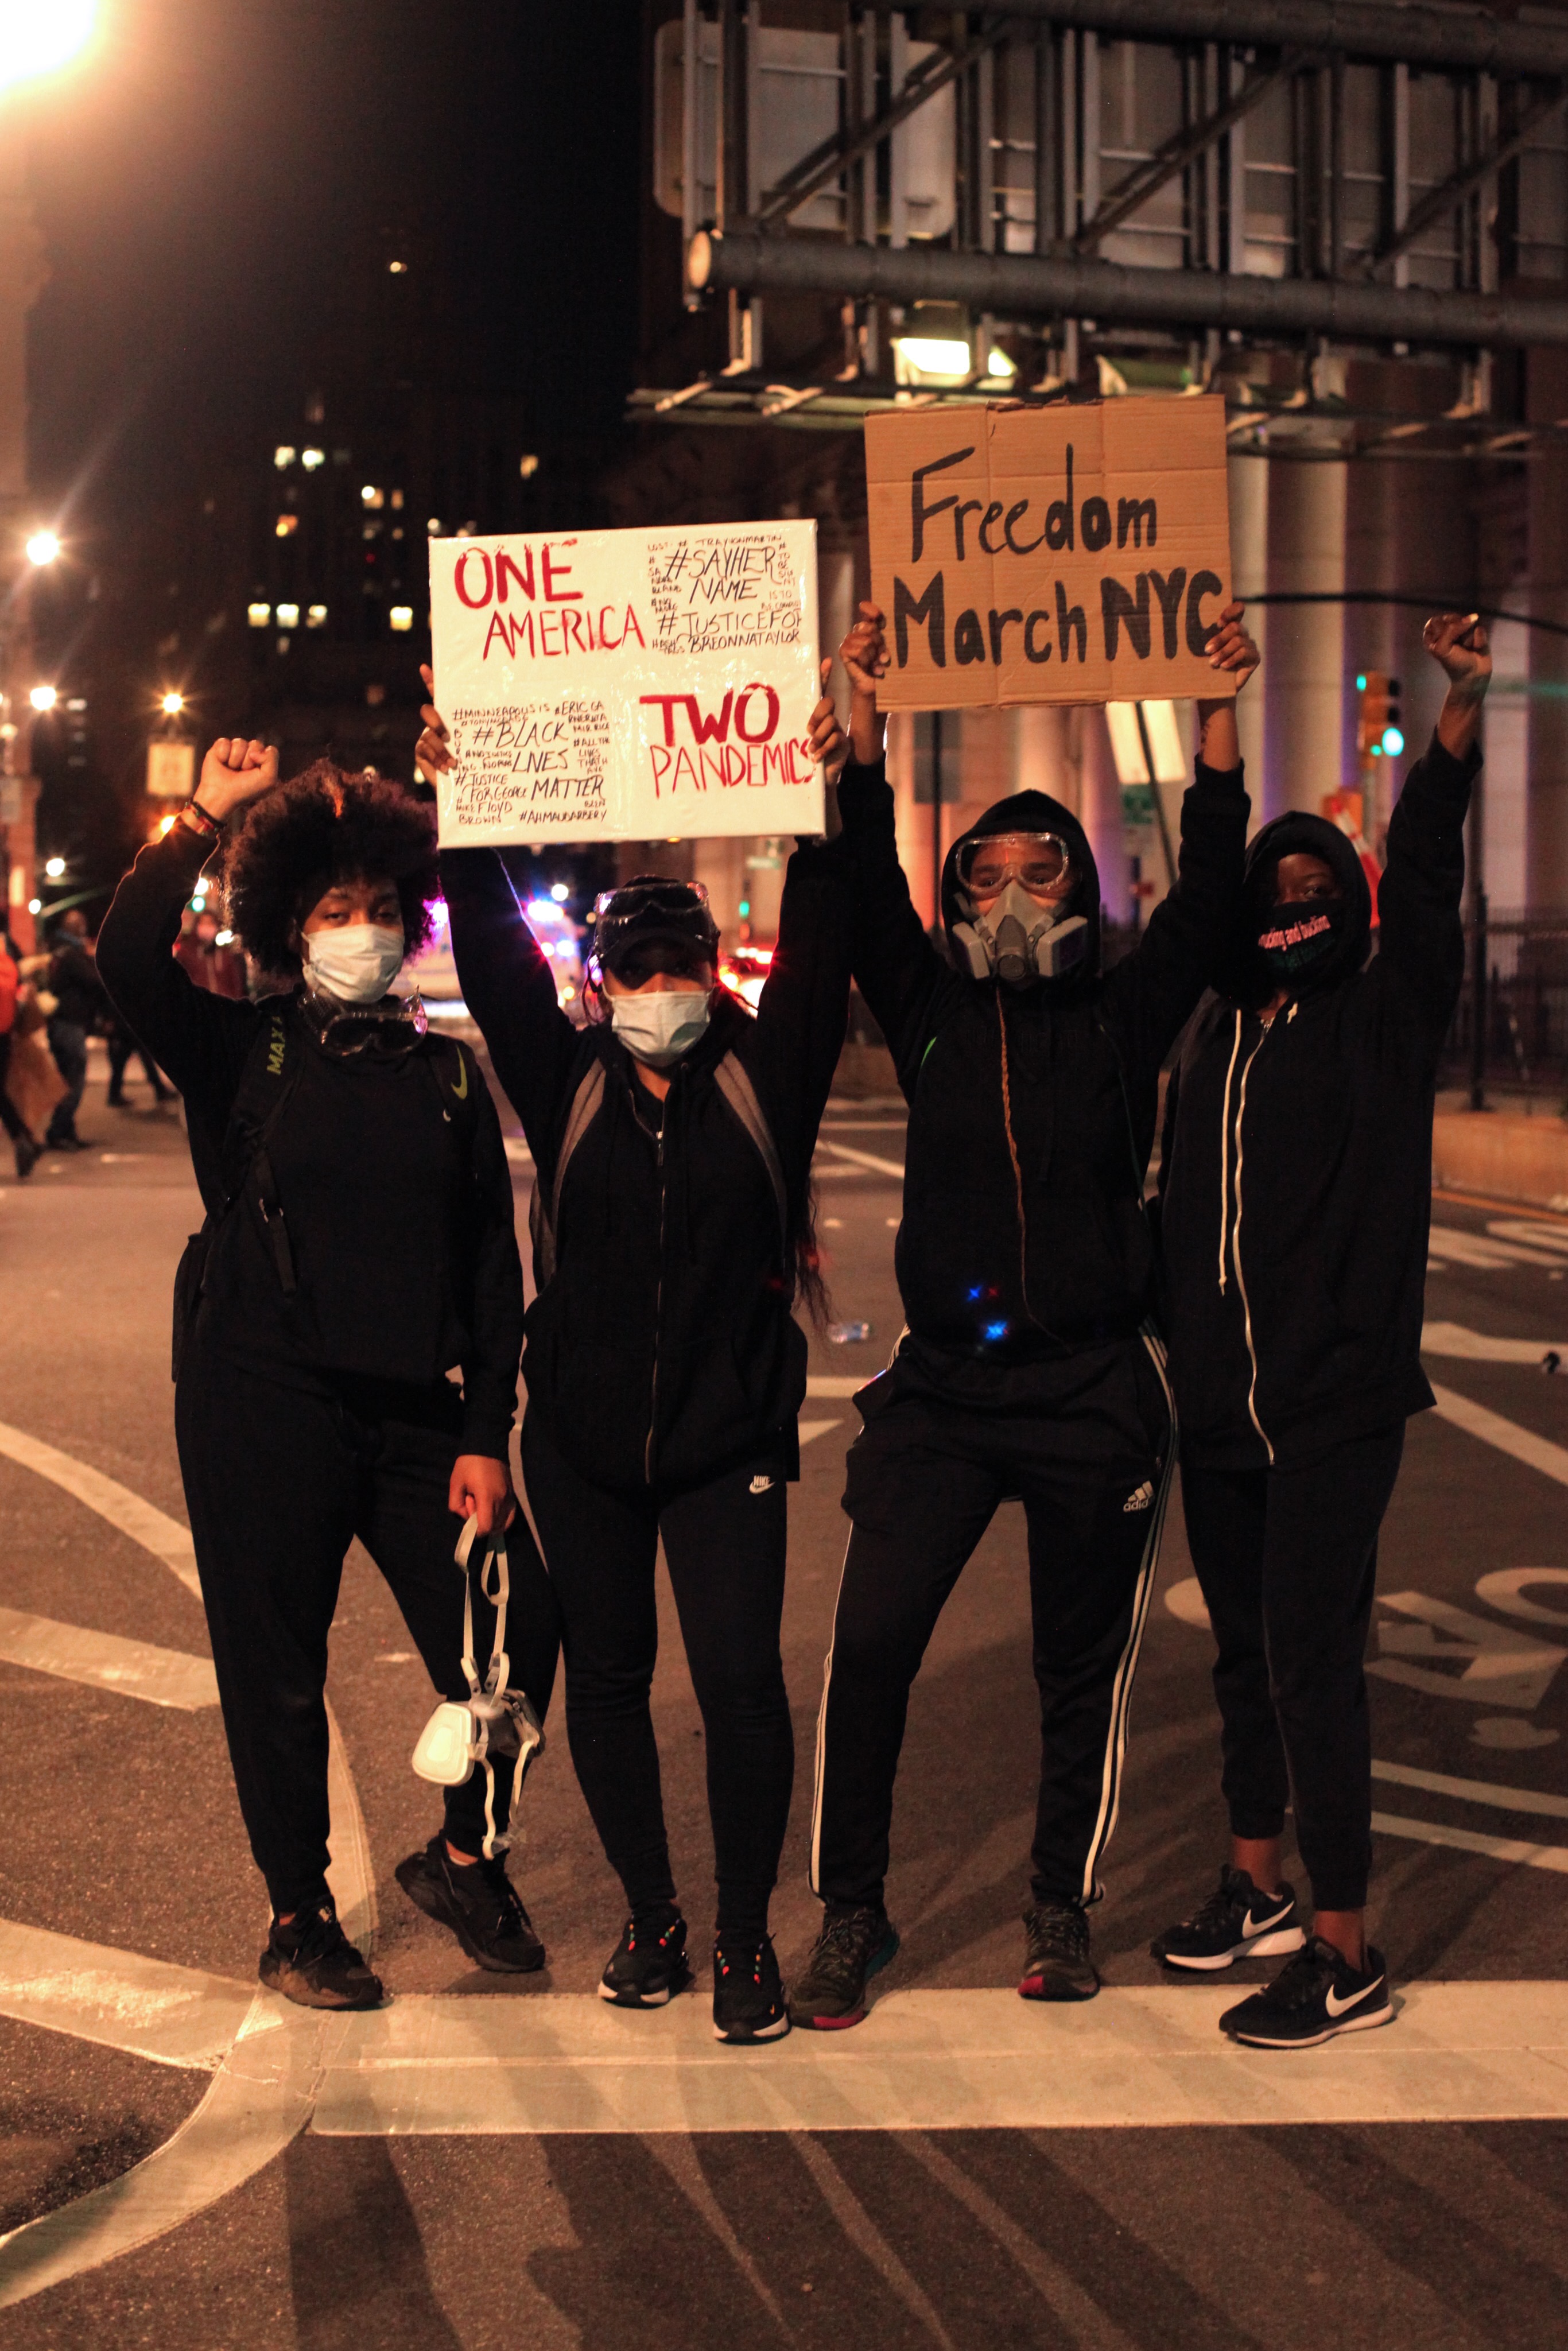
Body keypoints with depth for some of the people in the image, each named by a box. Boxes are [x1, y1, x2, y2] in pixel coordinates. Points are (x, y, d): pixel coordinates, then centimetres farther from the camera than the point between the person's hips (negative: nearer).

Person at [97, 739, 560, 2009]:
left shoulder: (448, 1074, 9)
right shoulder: (243, 1051, 3)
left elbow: (494, 1262, 7)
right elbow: (128, 957, -17)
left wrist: (486, 1433, 0)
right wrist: (201, 820, -20)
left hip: (418, 1409, 2)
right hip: (262, 1403, -2)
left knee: (515, 1639, -1)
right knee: (277, 1674, 6)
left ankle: (464, 1856, 25)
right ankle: (299, 1916, 24)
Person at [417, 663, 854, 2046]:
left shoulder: (764, 1077, 1)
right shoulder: (567, 1086, 4)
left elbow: (820, 947, -6)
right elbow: (495, 951, 0)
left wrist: (827, 795, -13)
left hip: (730, 1432, -2)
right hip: (582, 1433, 2)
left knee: (741, 1678, -7)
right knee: (607, 1676, 11)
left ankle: (746, 1939, 9)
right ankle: (650, 1916, 28)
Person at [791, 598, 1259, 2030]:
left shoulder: (1126, 1019, 2)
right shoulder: (932, 1015, 5)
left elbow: (1207, 890, -7)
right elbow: (867, 889, -6)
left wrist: (1219, 714, -14)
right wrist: (866, 723, -15)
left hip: (1093, 1396, 0)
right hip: (943, 1389, 1)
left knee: (1083, 1672, 10)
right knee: (868, 1653, -6)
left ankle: (1064, 1908, 28)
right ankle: (851, 1914, 9)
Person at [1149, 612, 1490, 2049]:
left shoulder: (1385, 1017, -2)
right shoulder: (1216, 1031, 11)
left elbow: (1426, 873, -15)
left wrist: (1461, 711, -26)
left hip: (1338, 1404, -6)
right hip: (1219, 1405, 6)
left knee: (1310, 1656, -9)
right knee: (1247, 1650, 17)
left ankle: (1347, 1956, -2)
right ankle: (1257, 1888, 32)